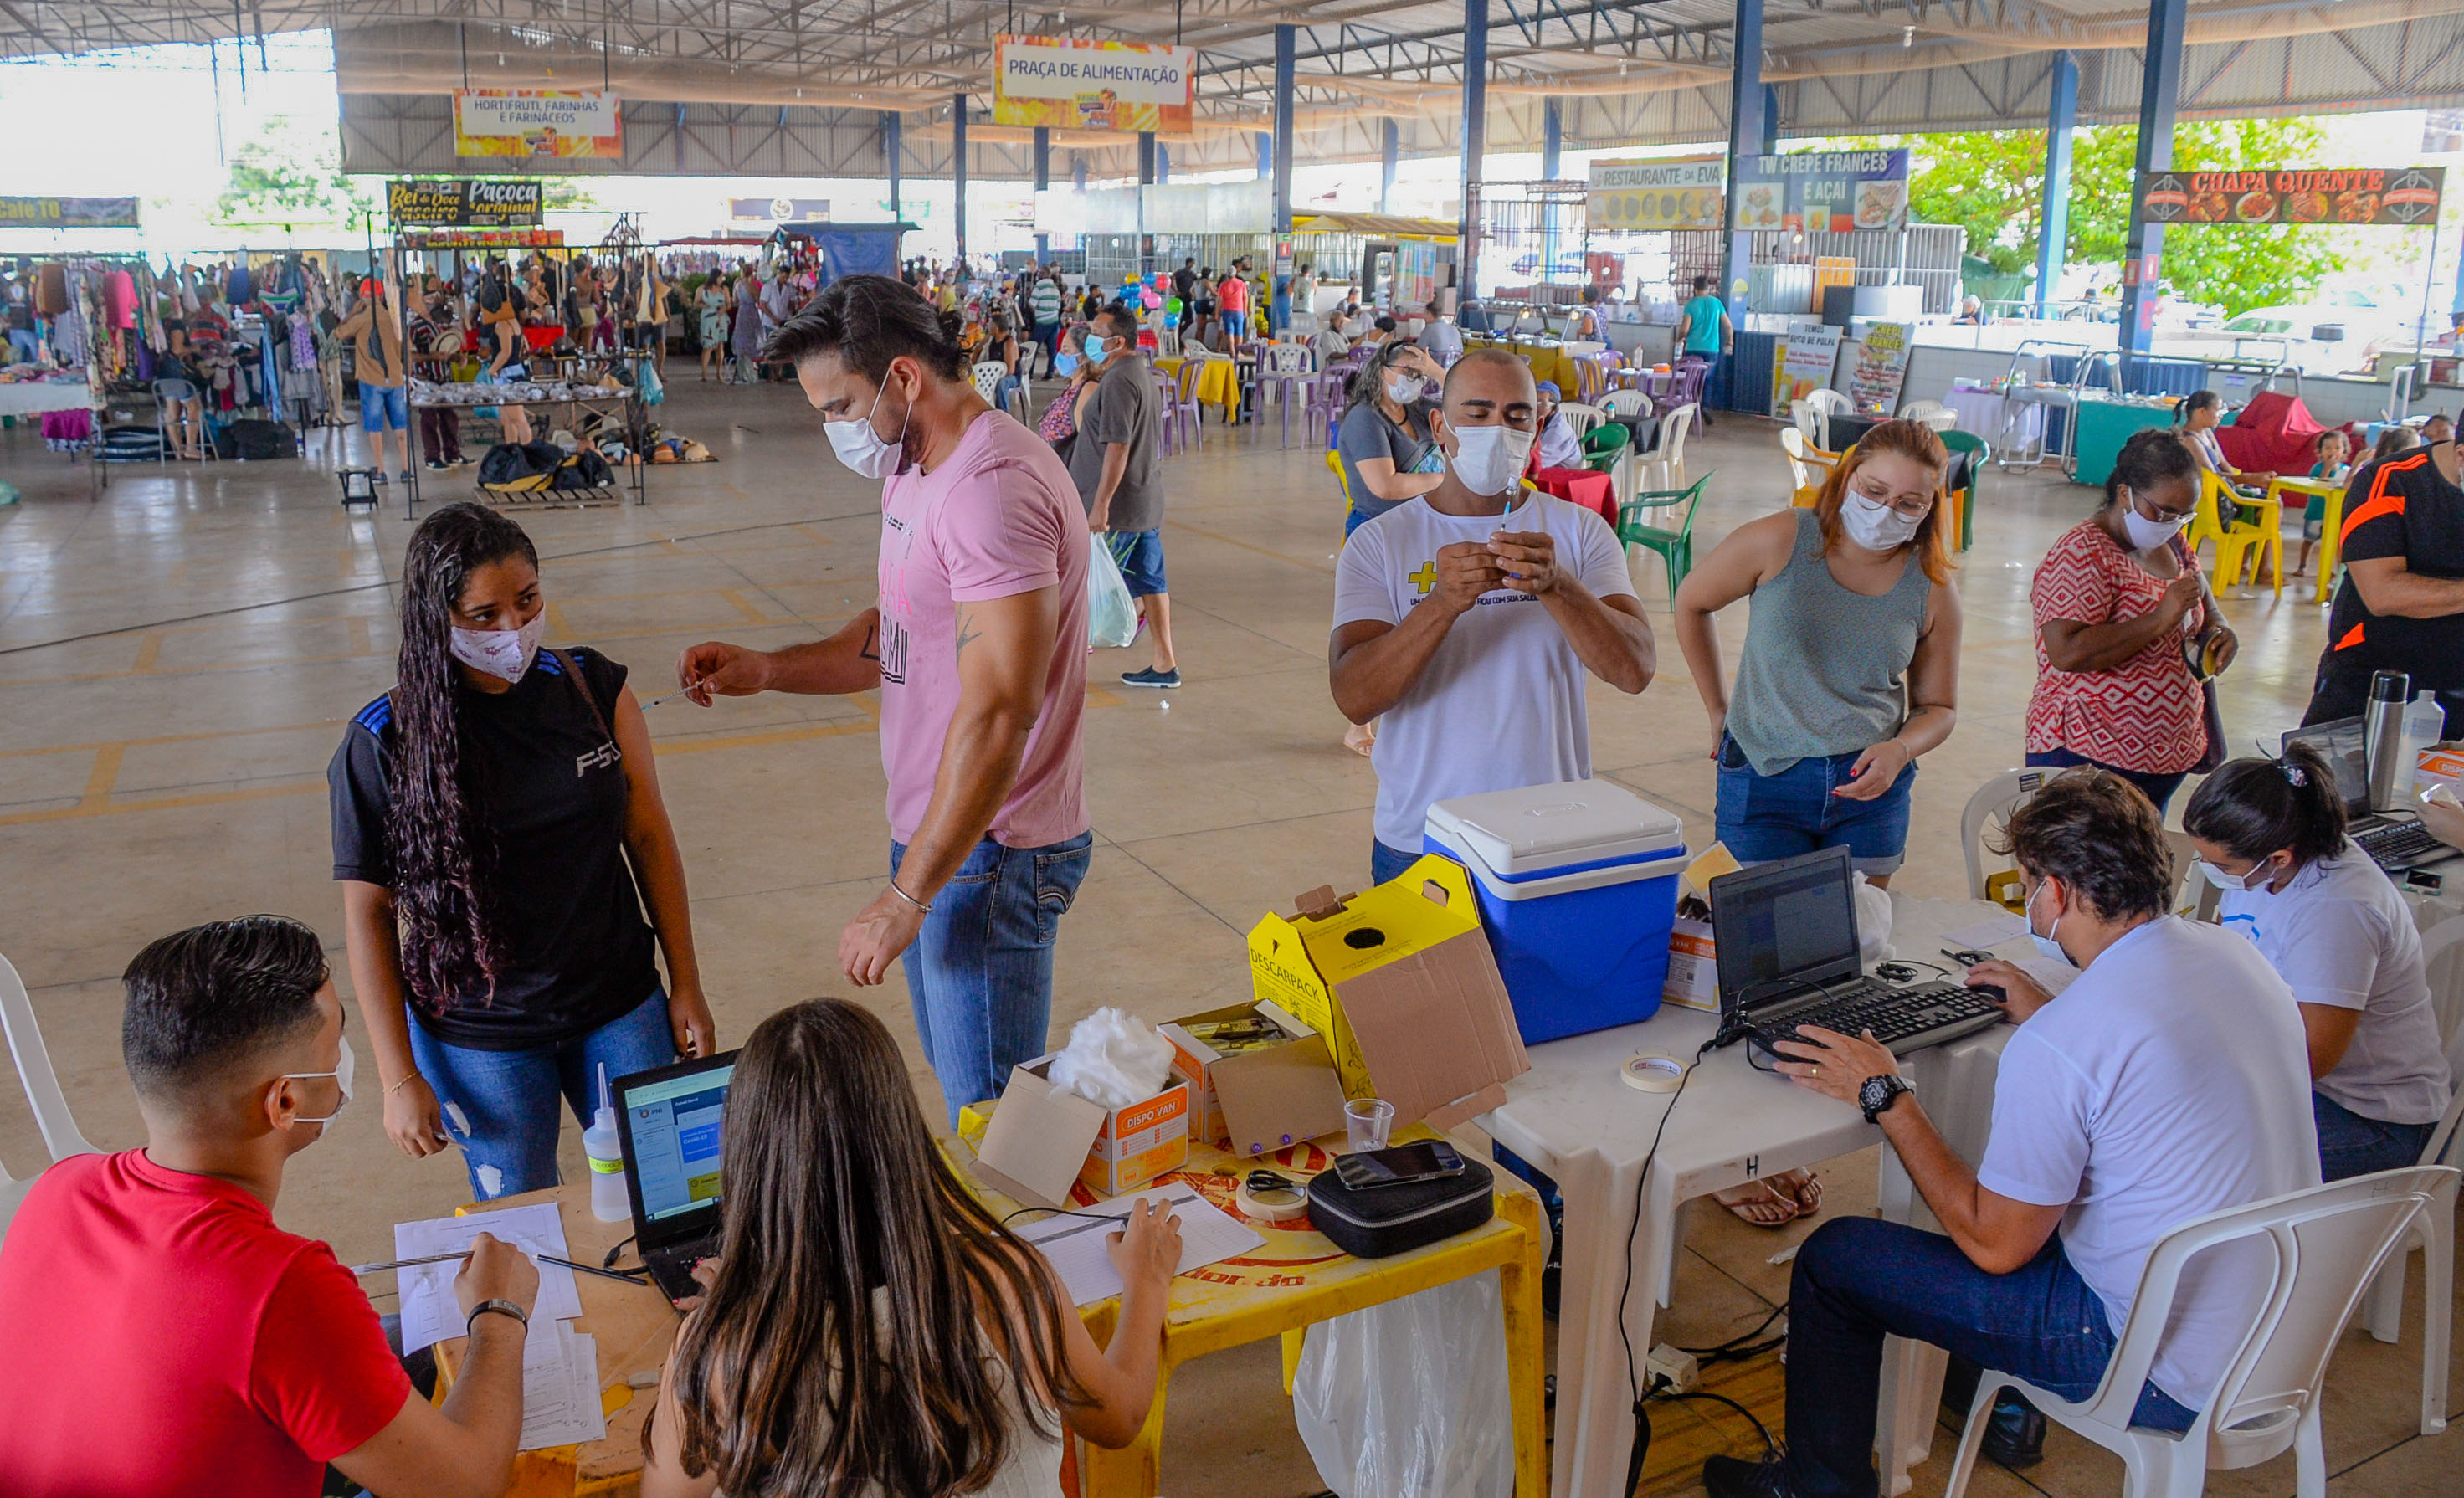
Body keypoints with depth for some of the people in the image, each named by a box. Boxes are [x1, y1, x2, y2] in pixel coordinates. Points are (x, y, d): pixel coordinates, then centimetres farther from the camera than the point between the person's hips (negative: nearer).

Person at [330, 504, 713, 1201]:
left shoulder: (594, 689, -6)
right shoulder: (384, 742, -12)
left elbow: (649, 838, 3)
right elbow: (367, 913, -6)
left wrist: (686, 987, 4)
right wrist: (398, 1078, -6)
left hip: (620, 1009, 2)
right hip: (479, 1037, -2)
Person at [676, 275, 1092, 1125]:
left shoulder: (992, 487, -23)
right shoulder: (915, 474, 12)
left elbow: (998, 712, -28)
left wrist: (906, 900, -25)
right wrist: (764, 670, 7)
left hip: (986, 852, -10)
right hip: (932, 833, 10)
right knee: (959, 1092, 19)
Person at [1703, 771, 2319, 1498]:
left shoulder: (2055, 1047, -29)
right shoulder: (2234, 952, -3)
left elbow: (1994, 1243, -17)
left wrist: (1885, 1096, -10)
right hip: (2279, 1316, 9)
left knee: (1832, 1258, 2)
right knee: (2028, 1184, 32)